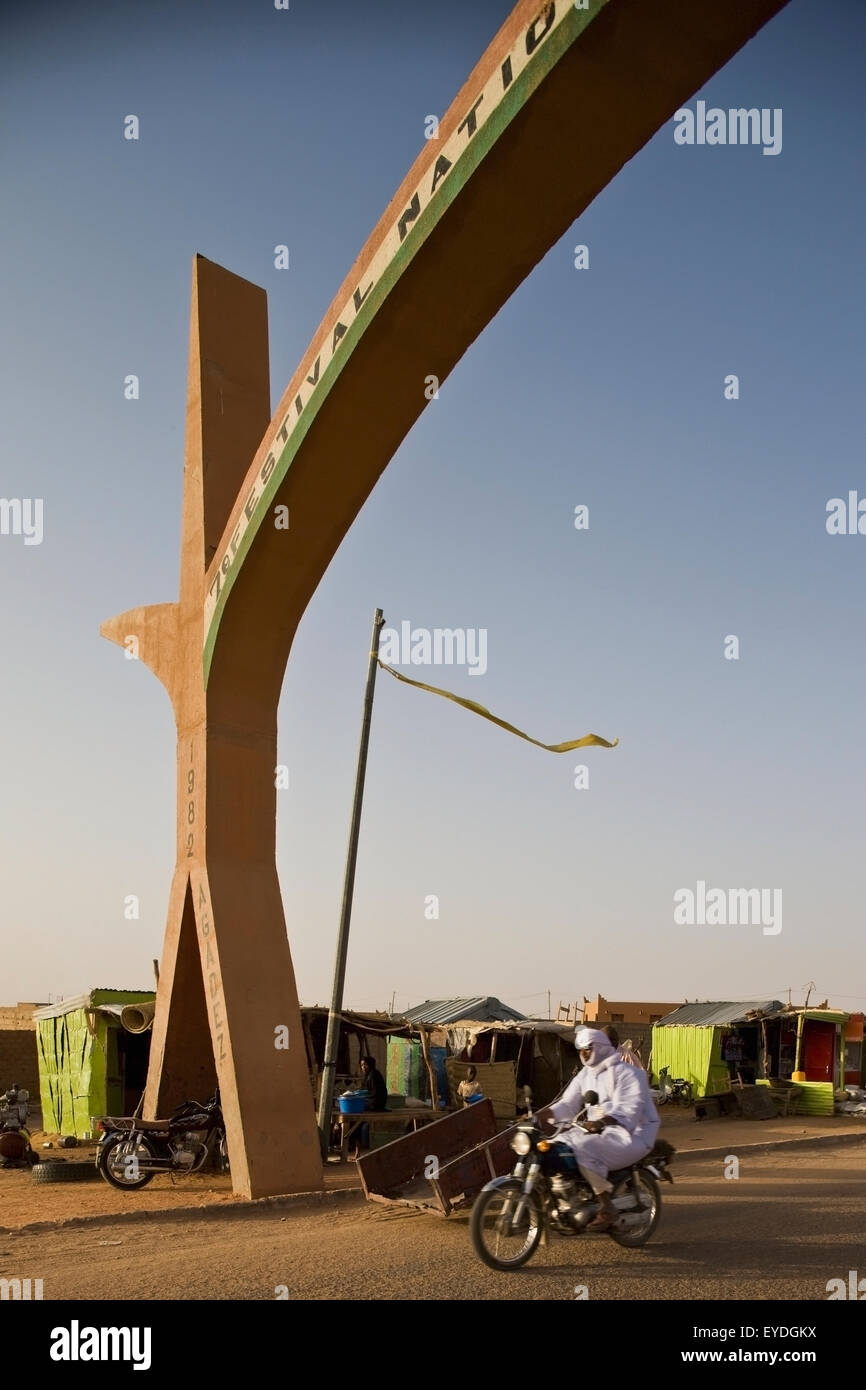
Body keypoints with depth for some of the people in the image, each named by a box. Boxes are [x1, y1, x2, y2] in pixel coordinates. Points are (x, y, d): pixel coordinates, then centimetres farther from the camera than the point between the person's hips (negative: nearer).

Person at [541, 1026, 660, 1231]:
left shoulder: (626, 1073, -12)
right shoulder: (585, 1074, 14)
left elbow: (628, 1109, -25)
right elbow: (568, 1104, 10)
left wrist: (600, 1122, -42)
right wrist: (540, 1115, -7)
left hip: (631, 1134, -9)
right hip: (598, 1130, 9)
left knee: (584, 1148, -31)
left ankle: (607, 1207, -22)